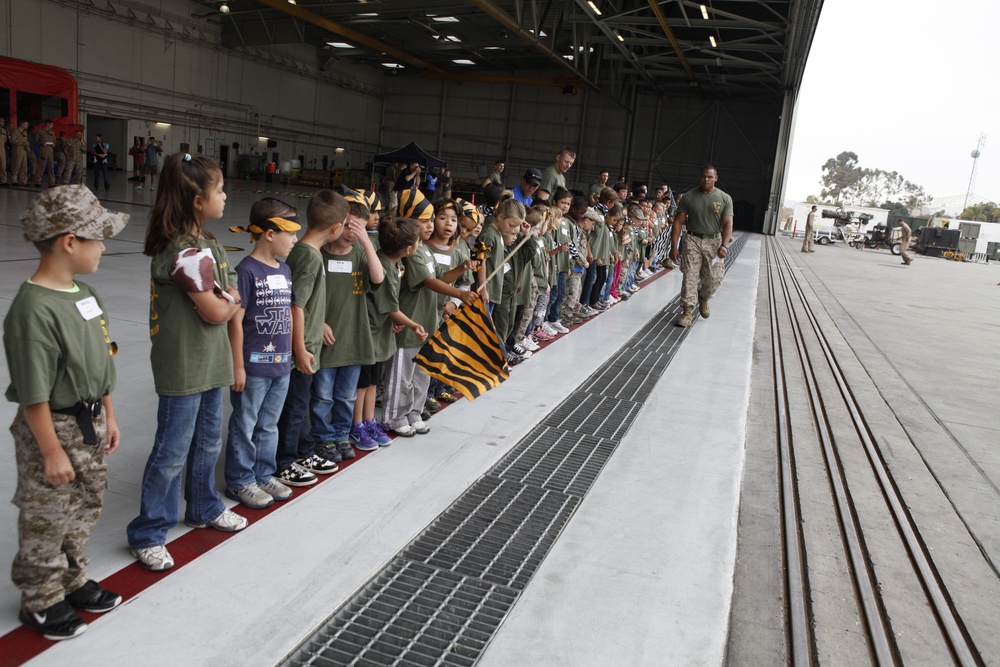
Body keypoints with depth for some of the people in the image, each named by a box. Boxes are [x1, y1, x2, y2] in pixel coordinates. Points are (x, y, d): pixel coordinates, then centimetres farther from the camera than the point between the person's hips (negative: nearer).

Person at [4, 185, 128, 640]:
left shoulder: (86, 294, 3)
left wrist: (108, 416, 16)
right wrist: (52, 451, -18)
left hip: (89, 423, 9)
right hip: (53, 429, -8)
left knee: (86, 507, 21)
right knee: (47, 520, 9)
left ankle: (71, 580, 41)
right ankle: (41, 601, 29)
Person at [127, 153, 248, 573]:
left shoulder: (206, 243, 9)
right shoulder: (189, 253, -22)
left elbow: (233, 297, 11)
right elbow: (215, 312, -19)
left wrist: (224, 301, -9)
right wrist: (229, 302, -1)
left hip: (208, 363, 10)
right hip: (183, 368, -9)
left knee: (208, 442, 22)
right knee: (172, 452, 2)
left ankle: (204, 508, 41)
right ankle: (148, 534, 17)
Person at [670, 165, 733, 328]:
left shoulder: (725, 198, 0)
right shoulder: (688, 197, 1)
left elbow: (727, 224, -6)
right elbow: (679, 222, 0)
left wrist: (724, 245, -22)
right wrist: (674, 246, -7)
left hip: (714, 242, 1)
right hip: (693, 240, 0)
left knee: (714, 279, 0)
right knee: (690, 276, -6)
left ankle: (703, 298, 32)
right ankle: (687, 312, 1)